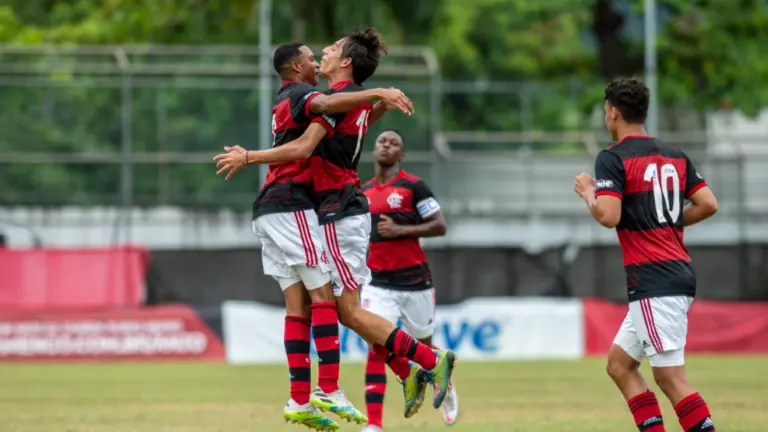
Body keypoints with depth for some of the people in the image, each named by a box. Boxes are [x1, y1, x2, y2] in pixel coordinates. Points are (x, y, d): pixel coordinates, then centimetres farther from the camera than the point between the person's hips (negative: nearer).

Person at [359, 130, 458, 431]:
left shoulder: (413, 186, -6)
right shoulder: (363, 192, 10)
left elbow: (439, 226, -9)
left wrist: (400, 230, -18)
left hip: (414, 280, -3)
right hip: (378, 282, 3)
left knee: (424, 346, 13)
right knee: (378, 347, -14)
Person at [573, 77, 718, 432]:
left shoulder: (612, 159, -7)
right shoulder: (675, 156, 15)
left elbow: (608, 216, -18)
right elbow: (708, 204, 9)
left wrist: (588, 192, 1)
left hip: (654, 283, -9)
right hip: (679, 274, 9)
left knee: (670, 376, -11)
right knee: (619, 363, 17)